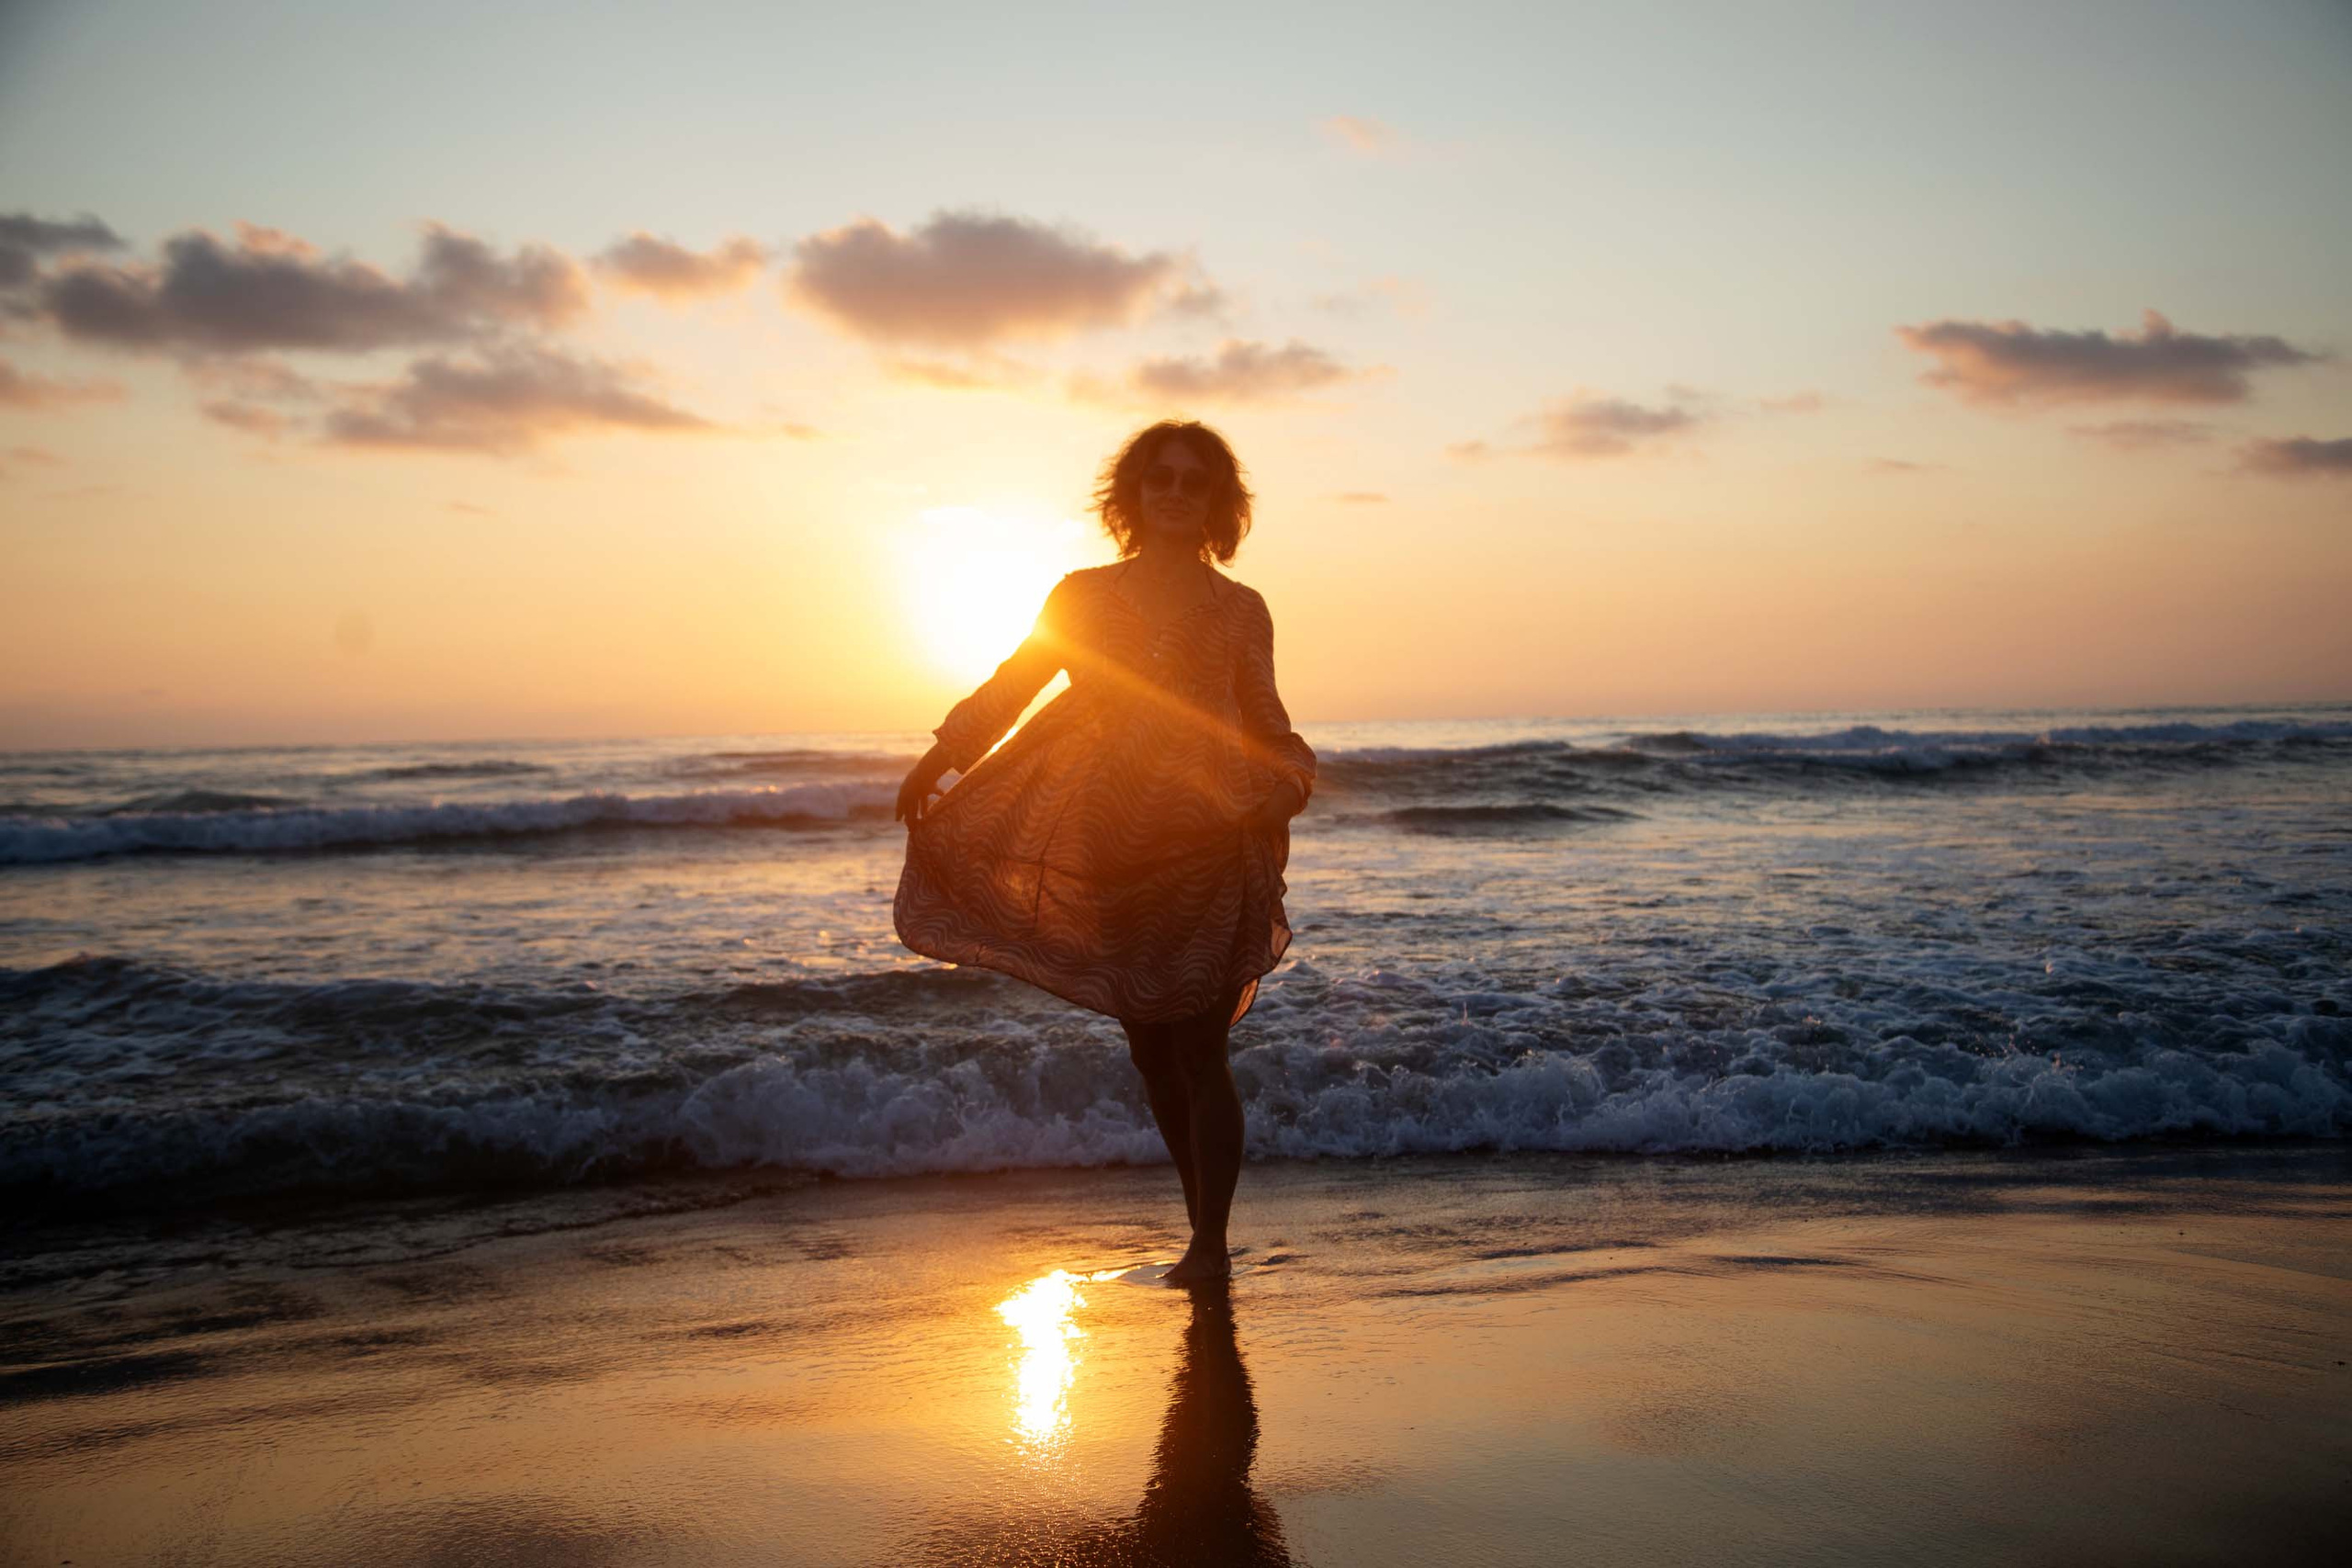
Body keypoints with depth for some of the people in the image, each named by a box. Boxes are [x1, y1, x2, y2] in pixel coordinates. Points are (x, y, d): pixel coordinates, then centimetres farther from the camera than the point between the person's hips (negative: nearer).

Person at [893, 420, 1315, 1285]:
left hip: (1209, 843, -3)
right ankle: (1205, 1233, 20)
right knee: (1150, 1051, 7)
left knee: (1198, 1050, -7)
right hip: (1112, 849, 3)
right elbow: (1009, 686, 11)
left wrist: (1285, 786, -6)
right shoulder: (1082, 595, 11)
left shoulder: (1240, 611, 9)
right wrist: (939, 757, 0)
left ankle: (1210, 1245, 1)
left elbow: (1266, 728, 13)